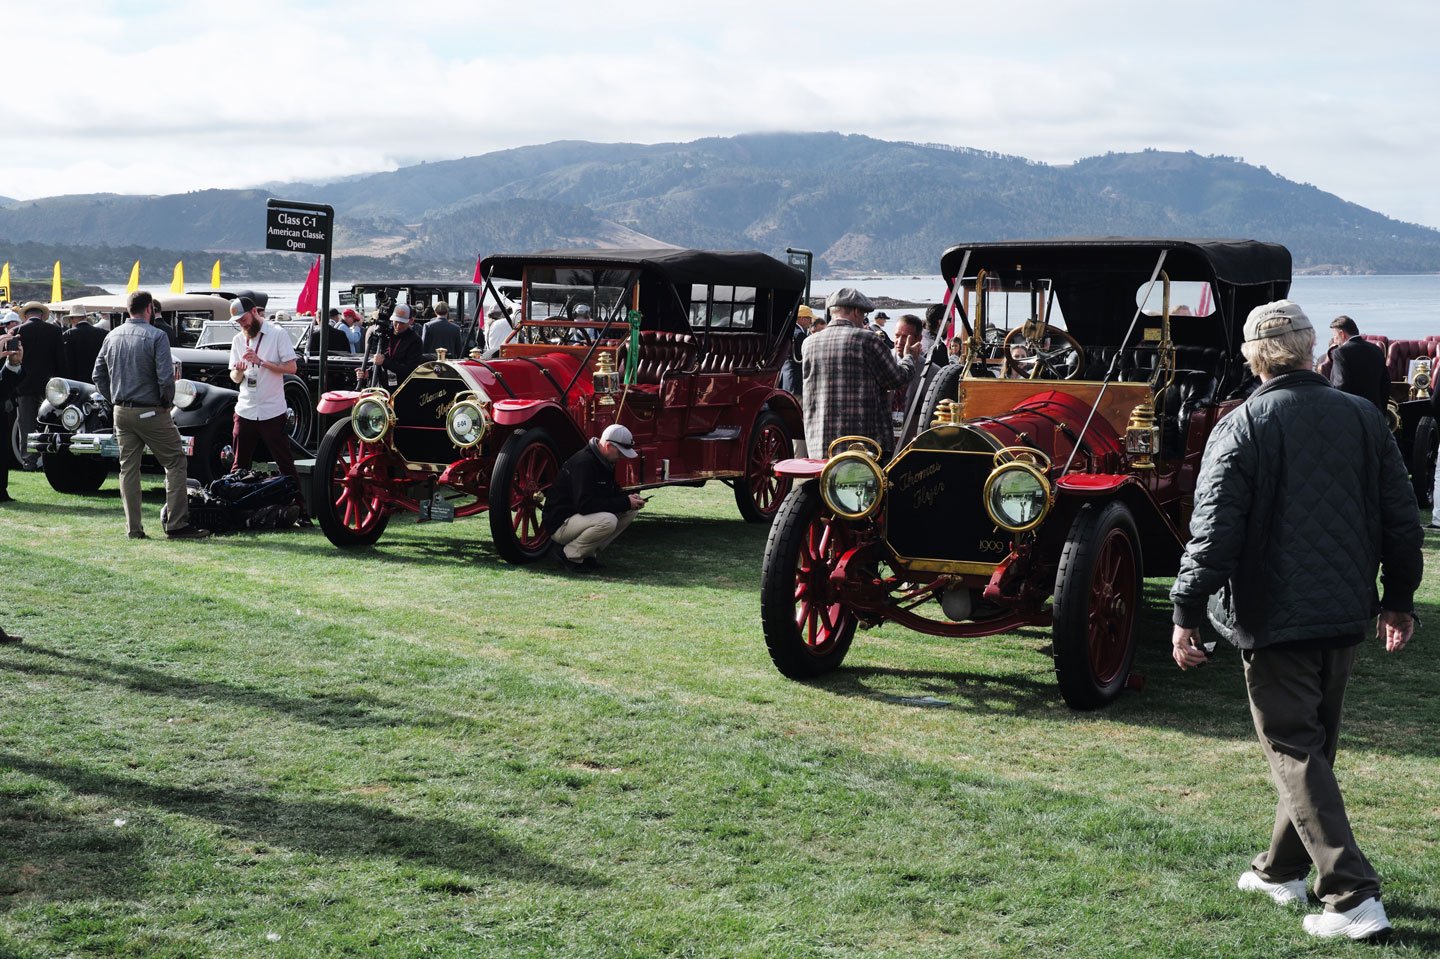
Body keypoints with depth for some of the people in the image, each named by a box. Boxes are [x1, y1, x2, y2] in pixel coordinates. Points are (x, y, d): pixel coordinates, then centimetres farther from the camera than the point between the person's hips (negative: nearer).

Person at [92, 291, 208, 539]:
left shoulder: (112, 336, 8)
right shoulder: (156, 336, -12)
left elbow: (98, 375, 12)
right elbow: (166, 377, -19)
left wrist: (114, 399, 17)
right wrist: (167, 402, -3)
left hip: (121, 413, 6)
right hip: (151, 412, -6)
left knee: (128, 468, 10)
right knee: (175, 463, 2)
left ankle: (134, 528, 11)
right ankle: (176, 524, -4)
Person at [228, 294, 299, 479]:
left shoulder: (277, 333, -3)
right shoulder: (238, 339, 11)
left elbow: (291, 368, -9)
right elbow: (235, 378, 12)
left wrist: (261, 362, -18)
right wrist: (238, 372, -12)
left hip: (272, 411, -4)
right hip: (245, 411, 4)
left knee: (285, 463, 1)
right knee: (240, 464, 9)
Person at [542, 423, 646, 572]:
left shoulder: (603, 460, 6)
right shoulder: (584, 463, -24)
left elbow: (610, 491, 19)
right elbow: (585, 505, -30)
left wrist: (628, 497, -5)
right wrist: (624, 503, -25)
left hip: (581, 517, 10)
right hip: (560, 525, -10)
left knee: (631, 510, 1)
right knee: (607, 521, -34)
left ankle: (587, 553, 3)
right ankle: (570, 555, -11)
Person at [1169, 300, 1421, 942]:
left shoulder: (1239, 429, -12)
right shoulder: (1364, 418, 4)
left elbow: (1214, 532, -17)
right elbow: (1401, 521, 8)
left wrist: (1186, 612, -9)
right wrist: (1399, 600, 20)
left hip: (1274, 618, -6)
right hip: (1346, 612, 6)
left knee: (1294, 752, 0)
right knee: (1314, 744, 19)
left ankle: (1352, 896, -7)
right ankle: (1282, 870, 32)